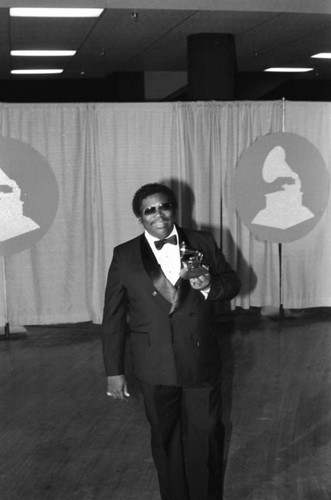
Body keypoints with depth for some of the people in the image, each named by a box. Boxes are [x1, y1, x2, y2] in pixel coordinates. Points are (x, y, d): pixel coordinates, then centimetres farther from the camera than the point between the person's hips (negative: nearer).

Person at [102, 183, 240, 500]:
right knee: (165, 439, 16)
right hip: (155, 369, 0)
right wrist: (114, 371, -2)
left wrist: (209, 284, -18)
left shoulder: (203, 243, -1)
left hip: (201, 362, 1)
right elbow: (113, 317, -2)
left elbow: (232, 284, 6)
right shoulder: (124, 256, -4)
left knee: (206, 435, 14)